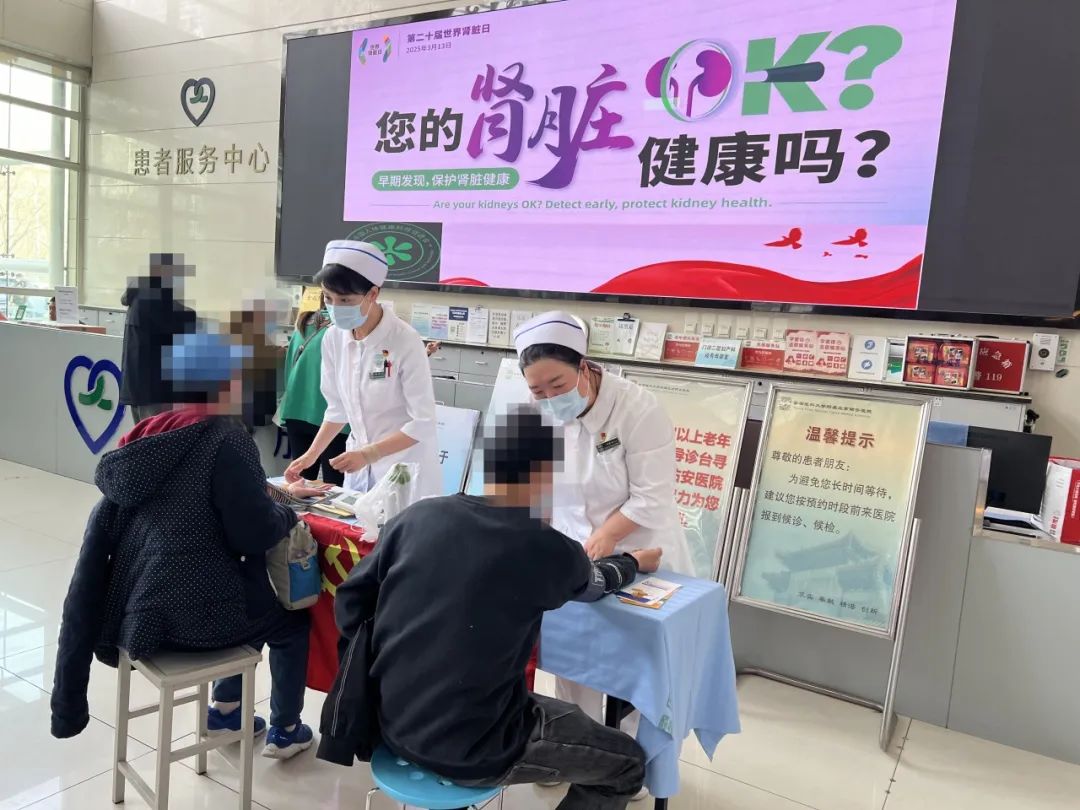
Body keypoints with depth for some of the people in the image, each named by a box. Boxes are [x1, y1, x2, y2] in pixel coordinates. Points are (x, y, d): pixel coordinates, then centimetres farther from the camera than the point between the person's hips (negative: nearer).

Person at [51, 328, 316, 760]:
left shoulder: (146, 438, 5)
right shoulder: (226, 438, -16)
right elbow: (256, 533, -17)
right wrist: (288, 514, 2)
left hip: (133, 608, 7)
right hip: (191, 613, -7)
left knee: (256, 595, 30)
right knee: (292, 617, 20)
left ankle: (225, 707, 36)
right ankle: (285, 730, 31)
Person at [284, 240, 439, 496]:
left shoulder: (405, 341, -20)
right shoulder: (333, 339, -3)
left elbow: (423, 422, -19)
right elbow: (338, 408, 8)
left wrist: (368, 454, -25)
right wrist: (311, 455, 0)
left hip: (406, 469, -5)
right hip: (360, 466, 5)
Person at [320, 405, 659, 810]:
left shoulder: (417, 517, -5)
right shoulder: (549, 551, -16)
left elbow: (350, 600, 4)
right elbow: (594, 584, 7)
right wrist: (634, 562, 28)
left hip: (393, 723, 6)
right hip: (468, 752, -6)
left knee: (562, 714, 28)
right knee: (627, 763, 13)